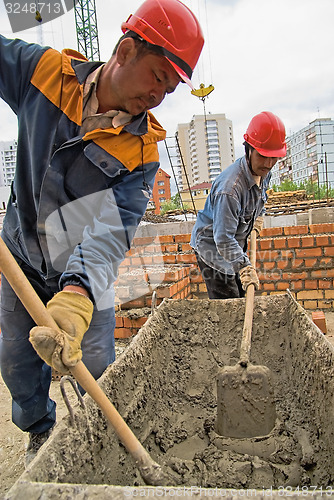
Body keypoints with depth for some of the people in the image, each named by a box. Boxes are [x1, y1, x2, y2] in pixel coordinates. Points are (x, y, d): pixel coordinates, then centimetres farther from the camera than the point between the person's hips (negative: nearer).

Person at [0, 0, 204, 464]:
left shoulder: (142, 149, -18)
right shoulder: (43, 70, -11)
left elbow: (112, 231, -29)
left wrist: (75, 297, -47)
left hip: (83, 273, -2)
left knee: (95, 366, 3)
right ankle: (40, 430, 44)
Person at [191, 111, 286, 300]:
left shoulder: (264, 172, -6)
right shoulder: (230, 187, -35)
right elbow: (223, 239, -37)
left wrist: (259, 215, 9)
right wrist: (243, 265, -45)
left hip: (235, 244, 9)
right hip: (212, 247, -9)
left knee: (242, 295, 18)